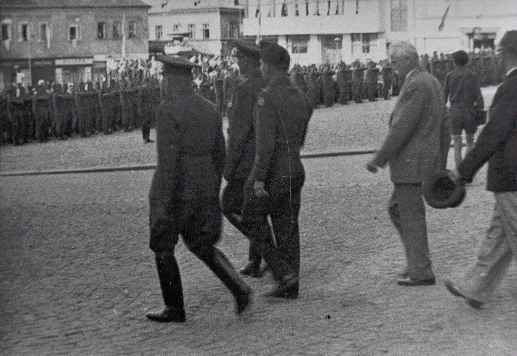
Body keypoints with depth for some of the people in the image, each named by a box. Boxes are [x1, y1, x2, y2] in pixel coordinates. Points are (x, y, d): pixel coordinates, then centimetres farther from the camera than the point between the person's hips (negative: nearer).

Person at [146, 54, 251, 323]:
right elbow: (219, 154, 11)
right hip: (203, 187, 7)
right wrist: (213, 192, 21)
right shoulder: (209, 109, 6)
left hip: (174, 190, -7)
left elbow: (168, 159, -21)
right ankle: (238, 288, 1)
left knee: (162, 248, 12)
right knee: (200, 246, 20)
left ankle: (175, 309, 20)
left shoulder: (169, 110, -16)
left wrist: (163, 205, -19)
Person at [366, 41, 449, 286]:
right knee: (397, 209, 19)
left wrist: (378, 159, -17)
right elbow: (443, 127, 16)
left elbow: (402, 128, -22)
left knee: (411, 216, 0)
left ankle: (421, 272, 8)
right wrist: (441, 164, 20)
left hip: (411, 163, -10)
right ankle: (416, 261, 20)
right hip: (427, 161, 10)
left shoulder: (415, 85, -18)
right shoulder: (432, 82, 13)